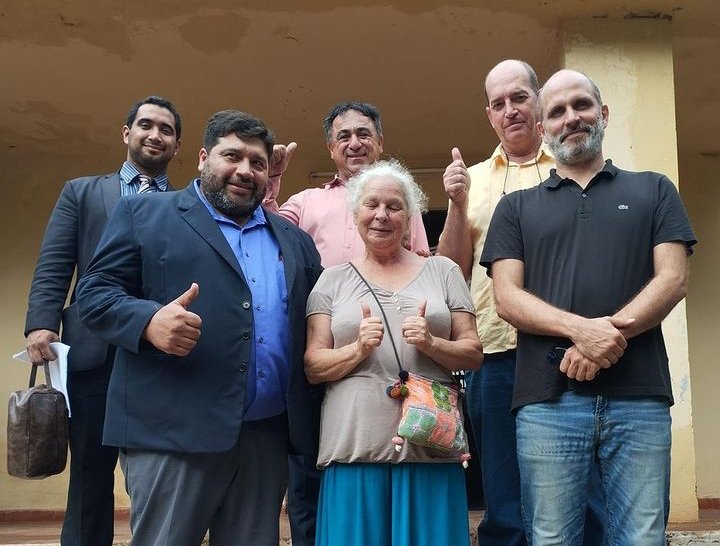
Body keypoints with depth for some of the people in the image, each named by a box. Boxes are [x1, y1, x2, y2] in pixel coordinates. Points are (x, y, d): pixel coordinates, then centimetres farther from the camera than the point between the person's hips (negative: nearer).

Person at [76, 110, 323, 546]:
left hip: (269, 436, 5)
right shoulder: (144, 214, 7)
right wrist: (149, 319, -21)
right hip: (174, 430, -4)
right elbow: (95, 292, 0)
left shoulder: (294, 239, 19)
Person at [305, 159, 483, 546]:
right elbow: (313, 367, 4)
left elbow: (473, 354, 7)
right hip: (355, 447, 0)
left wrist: (432, 343, -12)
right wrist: (359, 349, -14)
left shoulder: (443, 271, 9)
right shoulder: (333, 281, 9)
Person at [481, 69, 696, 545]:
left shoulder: (653, 191, 16)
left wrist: (613, 329, -14)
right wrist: (580, 328, -14)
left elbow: (673, 280, 4)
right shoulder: (516, 208, 16)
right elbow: (507, 297, 3)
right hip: (549, 399, 0)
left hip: (639, 396, 0)